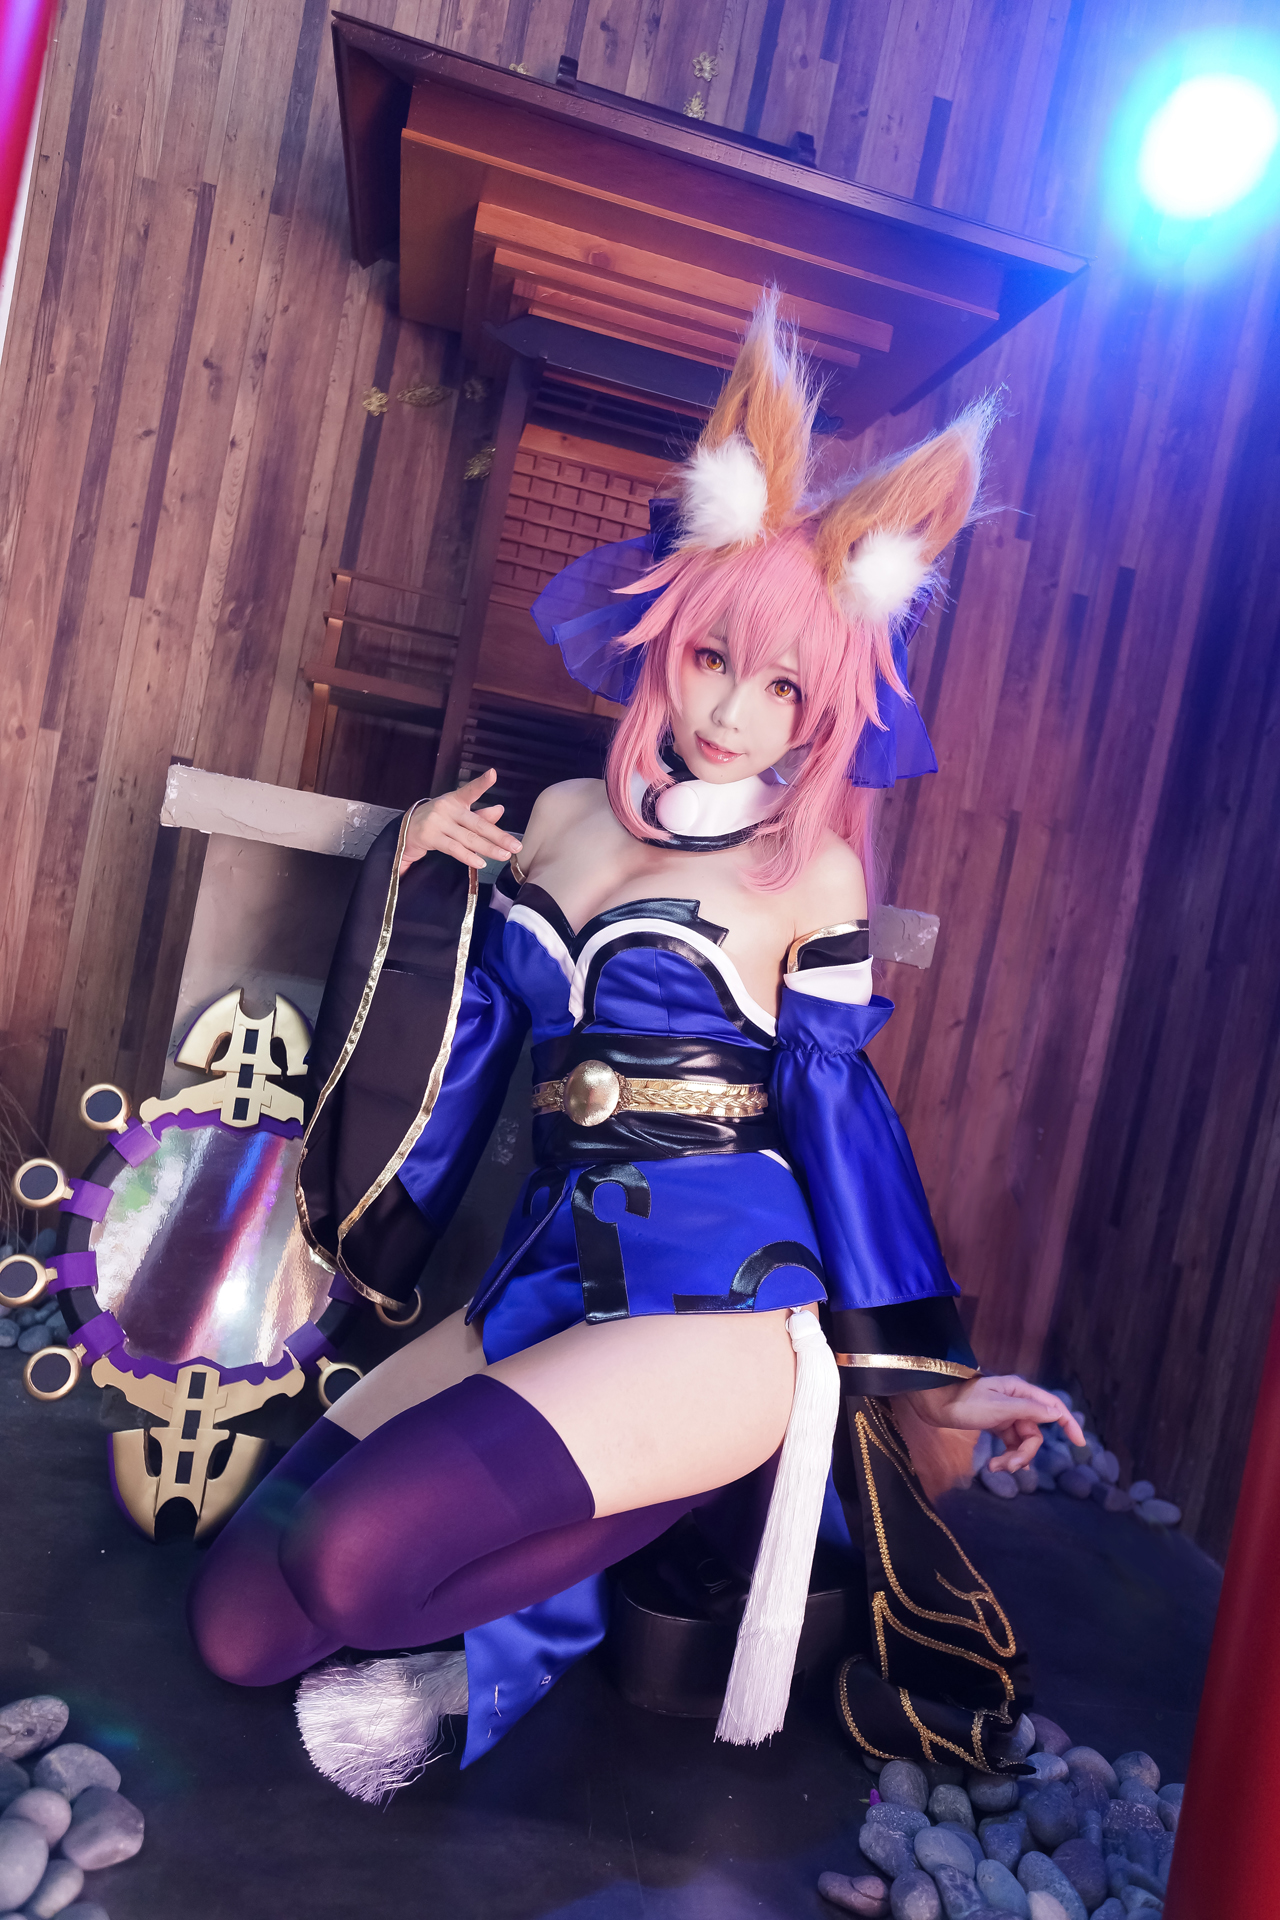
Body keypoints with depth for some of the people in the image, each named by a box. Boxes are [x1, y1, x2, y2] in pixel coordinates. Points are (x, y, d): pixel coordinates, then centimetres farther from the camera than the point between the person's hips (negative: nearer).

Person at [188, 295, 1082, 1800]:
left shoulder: (812, 869, 0)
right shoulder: (564, 819, 12)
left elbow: (838, 1109, 3)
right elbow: (460, 1040, 16)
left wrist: (920, 1380, 5)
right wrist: (415, 876, 8)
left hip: (727, 1295, -5)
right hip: (549, 1279, 5)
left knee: (354, 1553, -25)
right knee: (241, 1617, -6)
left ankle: (514, 1637, 6)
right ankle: (540, 1607, 12)